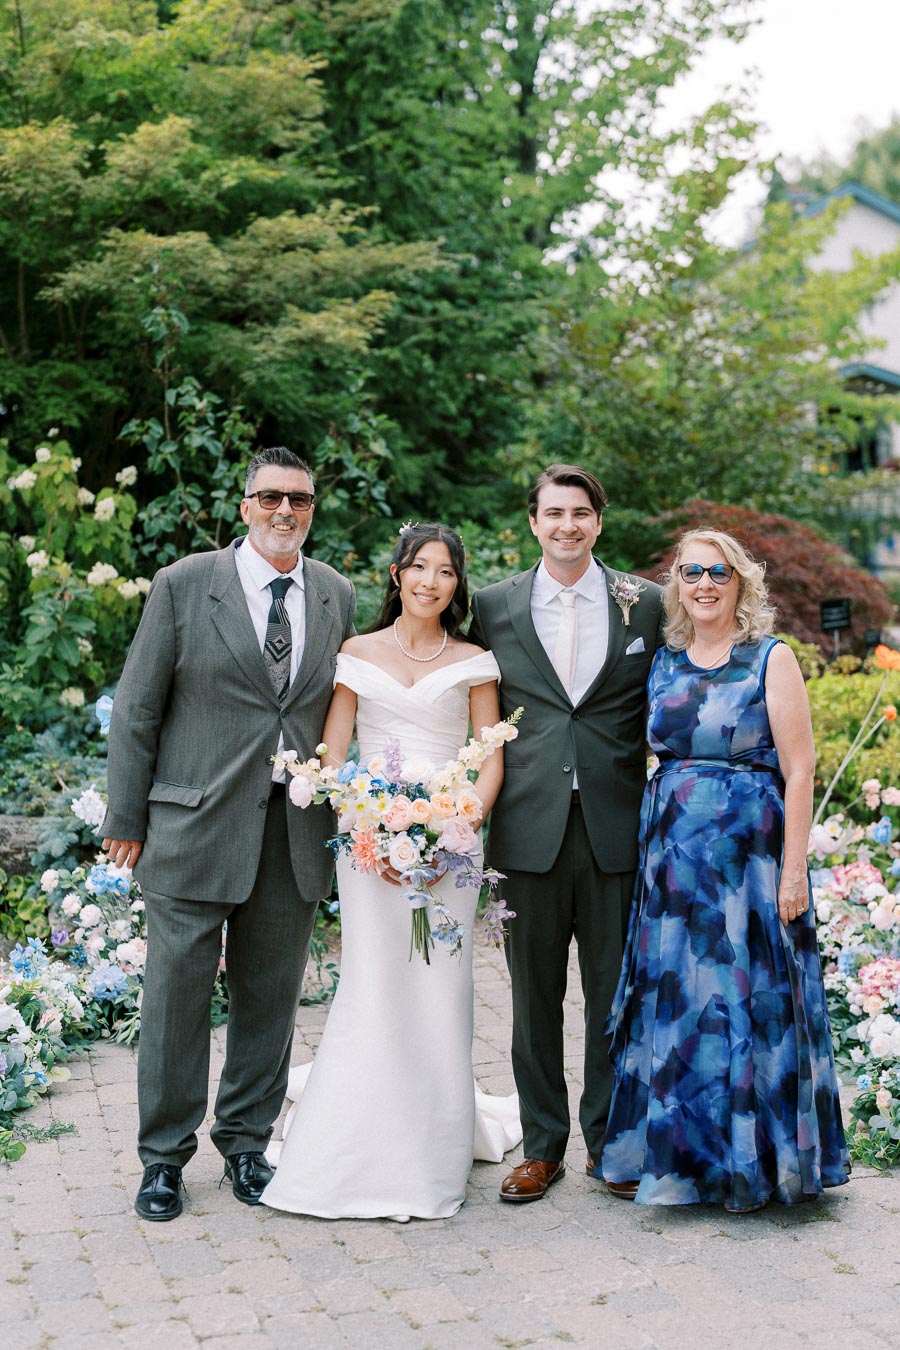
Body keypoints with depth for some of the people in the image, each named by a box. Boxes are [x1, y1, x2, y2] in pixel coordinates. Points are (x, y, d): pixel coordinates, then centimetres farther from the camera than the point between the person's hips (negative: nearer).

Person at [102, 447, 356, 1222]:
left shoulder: (336, 595, 9)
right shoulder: (184, 585, -2)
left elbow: (340, 711, 12)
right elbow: (137, 710, -1)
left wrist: (346, 811, 6)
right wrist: (125, 821, -3)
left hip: (298, 831, 3)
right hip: (197, 824, -3)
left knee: (270, 997, 11)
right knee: (179, 988, 3)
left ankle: (246, 1140, 28)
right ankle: (165, 1154, 19)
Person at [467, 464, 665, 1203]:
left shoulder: (644, 603, 5)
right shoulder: (493, 605, 6)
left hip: (617, 828, 0)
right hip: (530, 829, 0)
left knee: (614, 995, 7)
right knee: (534, 995, 8)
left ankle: (608, 1141, 23)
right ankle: (542, 1146, 20)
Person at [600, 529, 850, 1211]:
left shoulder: (772, 658, -4)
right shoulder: (665, 663, 11)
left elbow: (799, 770, -8)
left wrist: (793, 870, -13)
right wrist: (652, 844, 6)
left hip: (748, 850, -5)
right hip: (672, 851, 5)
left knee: (745, 995, 1)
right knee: (672, 997, 8)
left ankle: (748, 1162, 15)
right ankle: (672, 1154, 21)